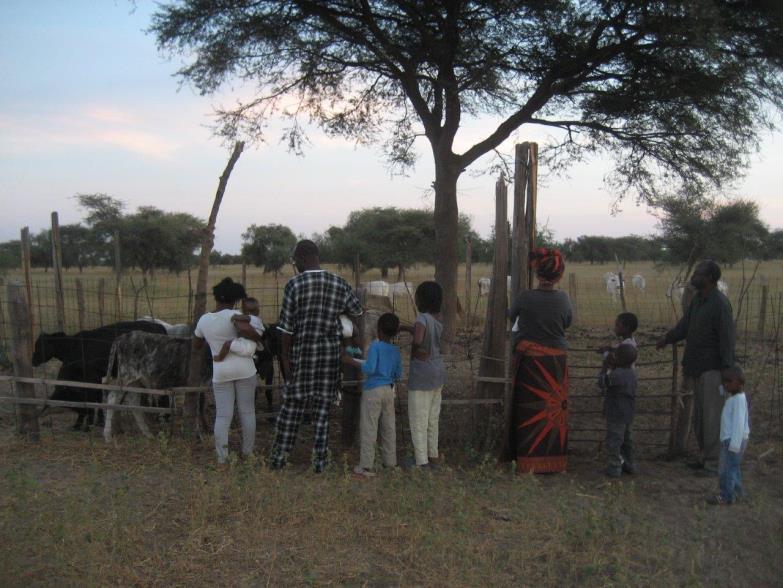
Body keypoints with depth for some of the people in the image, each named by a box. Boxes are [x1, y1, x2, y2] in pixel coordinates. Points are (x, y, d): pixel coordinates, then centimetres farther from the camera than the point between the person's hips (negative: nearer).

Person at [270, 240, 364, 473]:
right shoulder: (339, 284, -1)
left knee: (292, 405, 9)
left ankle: (279, 457, 16)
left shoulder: (294, 284, -10)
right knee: (323, 406, 8)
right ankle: (320, 461, 11)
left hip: (302, 351, -2)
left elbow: (287, 327, -9)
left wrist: (285, 358, -2)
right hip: (330, 353, 2)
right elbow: (357, 310, 14)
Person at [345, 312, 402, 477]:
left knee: (368, 428, -3)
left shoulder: (375, 346, -11)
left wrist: (352, 361, -12)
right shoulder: (396, 351, 6)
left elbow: (369, 369, -21)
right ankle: (390, 461, 21)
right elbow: (398, 374, 12)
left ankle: (366, 466, -2)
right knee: (389, 427, 13)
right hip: (389, 390, 6)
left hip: (373, 391, -6)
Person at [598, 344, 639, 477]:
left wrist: (605, 368, -3)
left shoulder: (616, 375, -25)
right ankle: (628, 464, 30)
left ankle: (614, 467, 6)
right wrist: (612, 367, 5)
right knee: (627, 440, 20)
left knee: (613, 441, 1)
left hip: (616, 415, -8)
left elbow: (602, 383, -12)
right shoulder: (631, 372, 1)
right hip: (628, 414, 9)